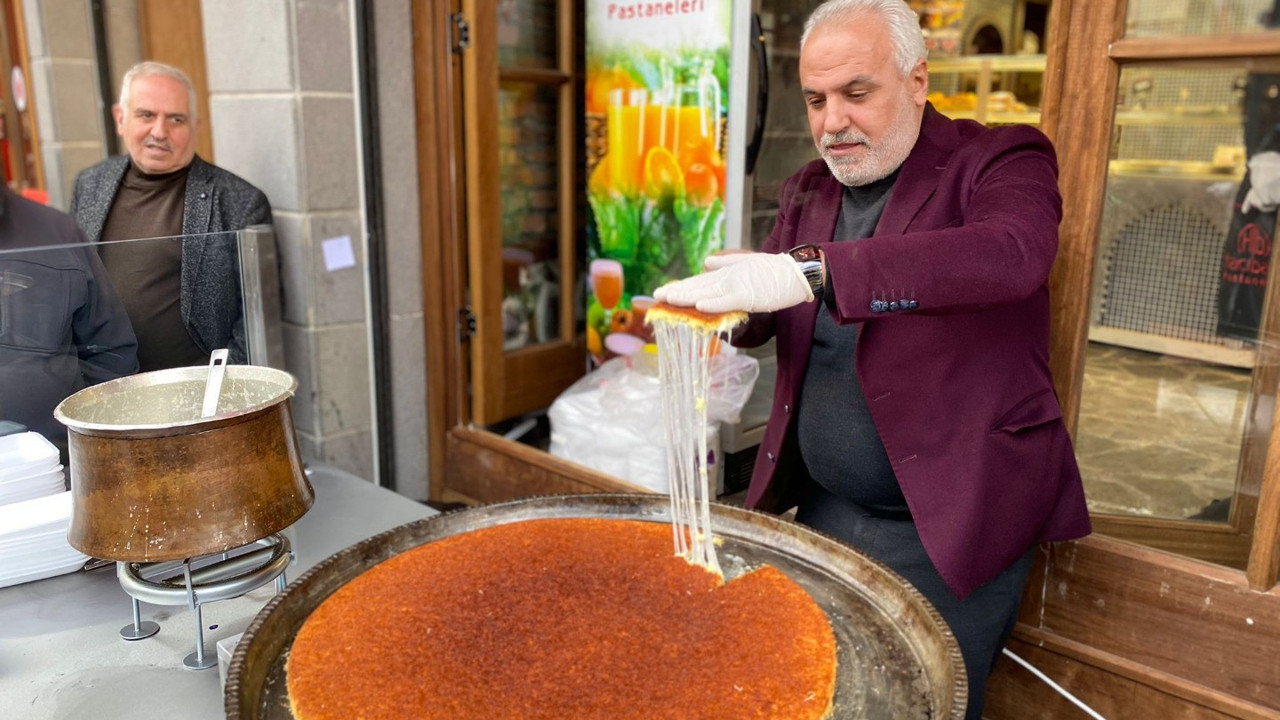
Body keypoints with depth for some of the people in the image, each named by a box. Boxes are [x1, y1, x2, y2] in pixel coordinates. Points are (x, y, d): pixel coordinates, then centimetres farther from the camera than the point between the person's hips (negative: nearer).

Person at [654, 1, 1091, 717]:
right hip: (824, 512, 6)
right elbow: (765, 312, 11)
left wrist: (809, 271, -41)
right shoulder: (809, 190, 9)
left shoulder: (1000, 161, -9)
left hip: (950, 532, -5)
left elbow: (1010, 254, -31)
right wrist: (705, 311, -14)